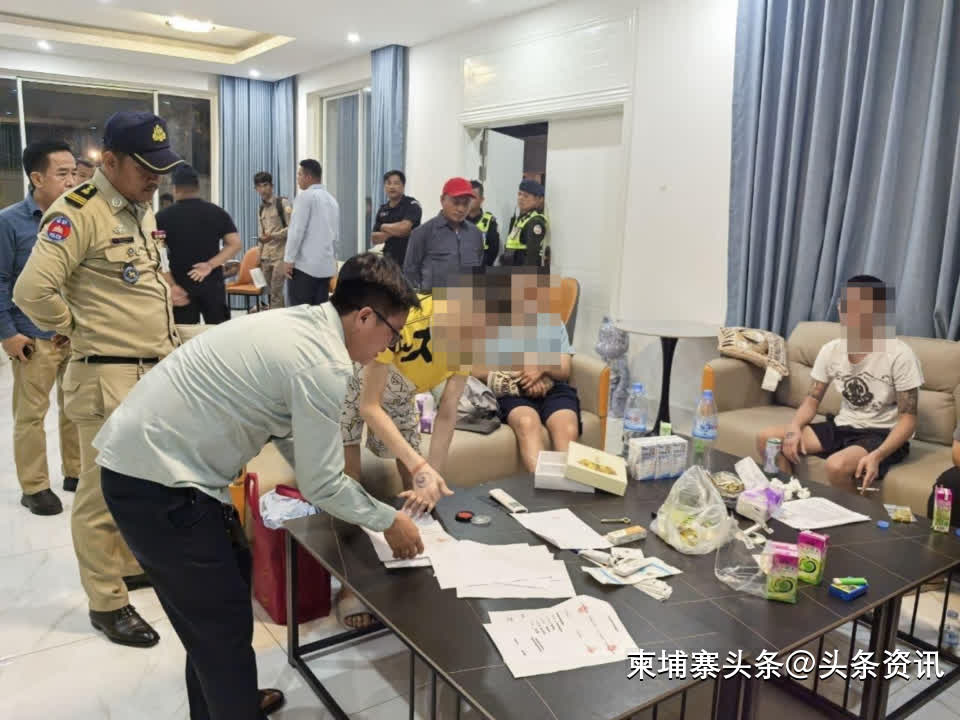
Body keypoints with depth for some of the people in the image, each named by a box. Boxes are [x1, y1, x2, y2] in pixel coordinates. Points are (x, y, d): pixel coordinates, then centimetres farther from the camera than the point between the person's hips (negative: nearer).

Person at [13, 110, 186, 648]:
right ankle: (107, 603, 17)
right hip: (109, 379, -8)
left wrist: (164, 333, 14)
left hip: (159, 372, 9)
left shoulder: (144, 210, 12)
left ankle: (133, 564, 38)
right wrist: (80, 329, -9)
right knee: (104, 492, 3)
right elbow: (33, 291, -23)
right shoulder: (78, 213, -16)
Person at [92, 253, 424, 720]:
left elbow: (288, 432, 18)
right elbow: (320, 485, -14)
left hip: (141, 454, 10)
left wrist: (361, 500, 19)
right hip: (155, 480, -10)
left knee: (228, 579, 24)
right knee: (223, 624, 4)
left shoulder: (300, 324, 9)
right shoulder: (326, 365, -19)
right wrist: (387, 521, 1)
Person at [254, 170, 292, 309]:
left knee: (276, 292, -9)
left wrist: (273, 236, -23)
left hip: (281, 254, -7)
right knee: (270, 292, 6)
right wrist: (260, 256, 16)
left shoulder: (283, 203, -5)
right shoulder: (262, 208, 16)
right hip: (266, 255, 7)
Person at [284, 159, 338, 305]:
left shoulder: (306, 196, -7)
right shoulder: (332, 200, 15)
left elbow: (297, 230, -13)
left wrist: (288, 259, -10)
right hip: (326, 265, 7)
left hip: (305, 264, -7)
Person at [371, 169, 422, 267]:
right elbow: (374, 238, 8)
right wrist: (394, 231, -9)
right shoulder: (383, 209, 13)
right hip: (389, 259, 6)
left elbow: (404, 227, -21)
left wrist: (384, 226, -1)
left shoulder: (412, 205, -5)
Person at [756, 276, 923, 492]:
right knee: (767, 438, -11)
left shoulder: (899, 355, -16)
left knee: (837, 465, -36)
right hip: (842, 427, 6)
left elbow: (908, 418, -14)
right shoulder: (831, 350, -1)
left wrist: (877, 456, -30)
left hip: (883, 435, -5)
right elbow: (812, 400, 5)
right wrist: (794, 427, -17)